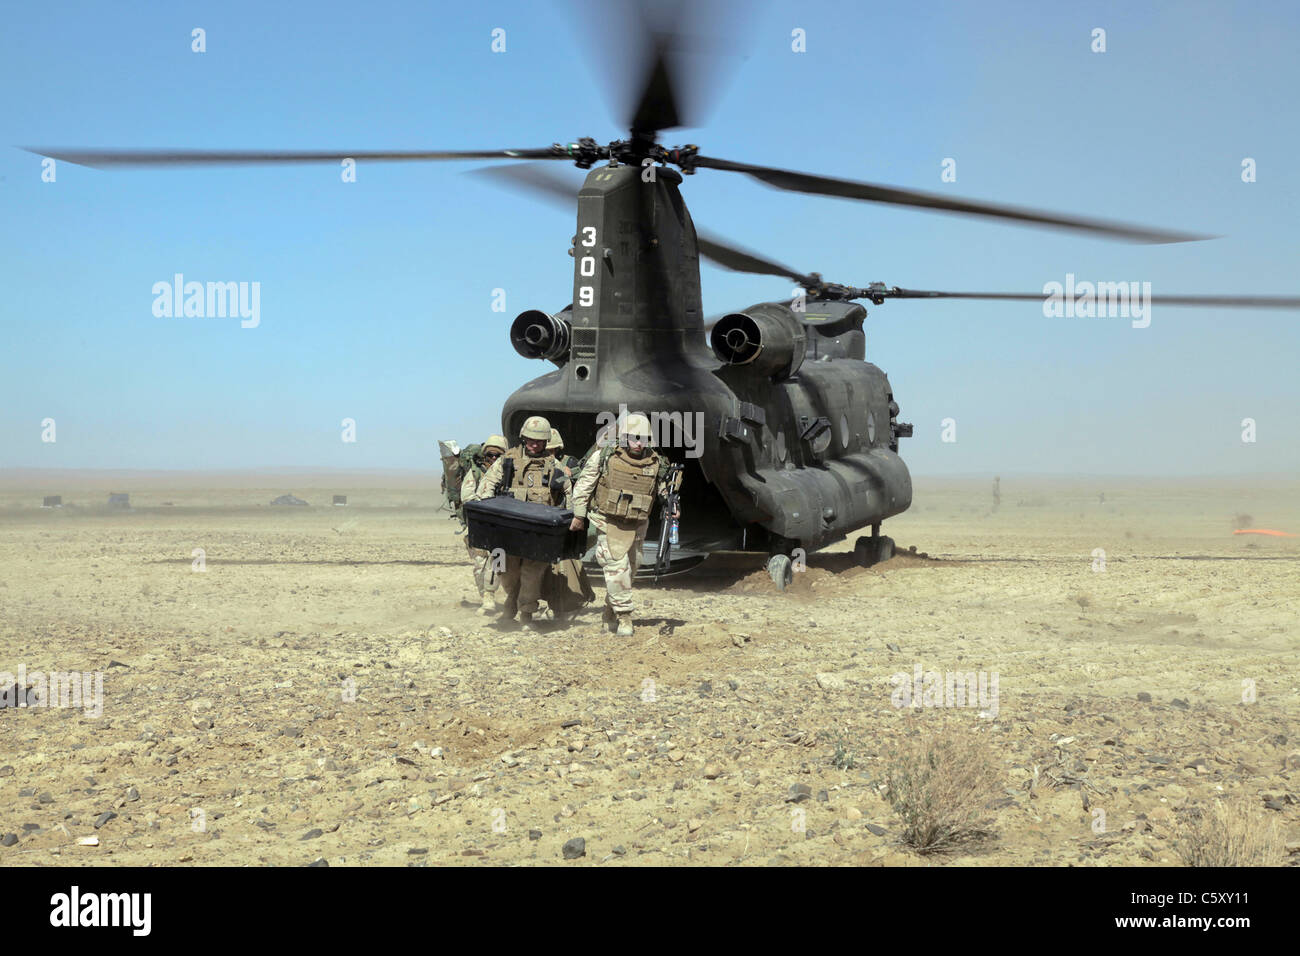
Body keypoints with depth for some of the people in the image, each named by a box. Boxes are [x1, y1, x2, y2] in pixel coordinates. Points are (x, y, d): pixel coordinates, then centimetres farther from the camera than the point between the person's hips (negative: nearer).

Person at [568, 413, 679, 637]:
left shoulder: (656, 464, 1)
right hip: (609, 524, -4)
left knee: (630, 569, 11)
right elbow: (583, 485, 1)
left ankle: (610, 613, 30)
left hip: (636, 526, 4)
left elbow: (665, 492, 11)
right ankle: (624, 615, -8)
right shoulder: (604, 458, -7)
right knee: (616, 567, -14)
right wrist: (579, 515, 1)